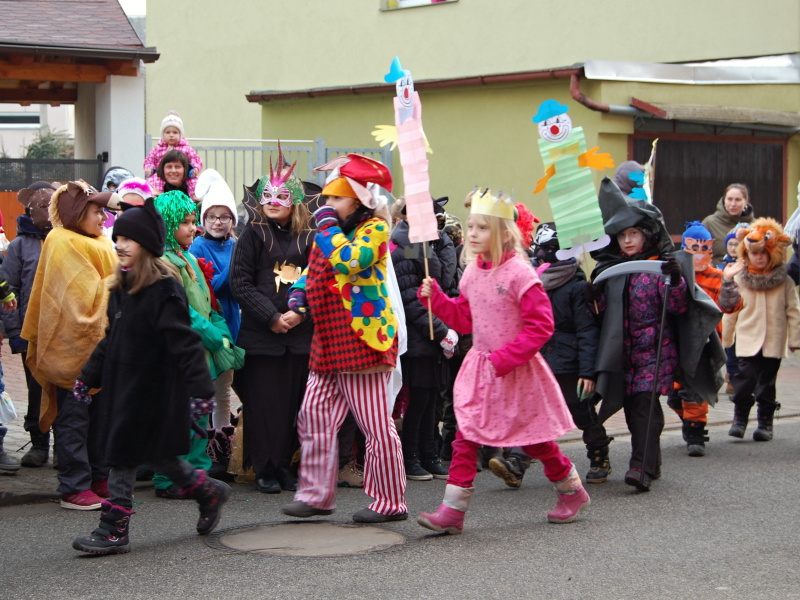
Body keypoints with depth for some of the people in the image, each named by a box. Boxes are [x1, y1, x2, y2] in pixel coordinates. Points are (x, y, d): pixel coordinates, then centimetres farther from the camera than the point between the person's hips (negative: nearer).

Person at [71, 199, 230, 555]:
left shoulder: (163, 289, -15)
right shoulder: (121, 287, 12)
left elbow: (183, 343, -20)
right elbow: (110, 339, 21)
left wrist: (200, 388, -23)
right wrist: (88, 377, 21)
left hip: (150, 390, -9)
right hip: (123, 386, 9)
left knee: (124, 457, -4)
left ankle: (113, 531, 4)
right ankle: (209, 492, 30)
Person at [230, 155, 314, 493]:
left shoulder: (307, 239, 10)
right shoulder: (253, 234, 1)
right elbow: (240, 283, -5)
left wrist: (301, 313, -9)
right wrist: (271, 317, -12)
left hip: (300, 335, 3)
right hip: (261, 335, -3)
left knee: (293, 401, 5)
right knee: (264, 402, -2)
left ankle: (284, 464, 17)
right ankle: (264, 469, 7)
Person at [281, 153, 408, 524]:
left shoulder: (374, 228, -7)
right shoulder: (330, 234, 19)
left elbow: (347, 261, -24)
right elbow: (314, 271, 32)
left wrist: (328, 225, -12)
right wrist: (299, 292, 11)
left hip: (362, 338, -9)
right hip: (329, 341, 9)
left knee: (375, 424, -5)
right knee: (314, 416, 7)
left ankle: (390, 502, 4)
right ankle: (317, 495, 14)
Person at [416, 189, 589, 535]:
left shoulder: (519, 274, -17)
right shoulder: (472, 273, 5)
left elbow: (541, 326, -19)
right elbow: (464, 319, 14)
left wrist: (504, 358, -22)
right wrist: (434, 297, 1)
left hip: (517, 372, -6)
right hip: (479, 369, 6)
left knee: (535, 441, 10)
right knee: (465, 437, -4)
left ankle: (572, 492, 33)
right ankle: (452, 510, -3)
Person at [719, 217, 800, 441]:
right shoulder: (738, 280, 1)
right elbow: (730, 310, 6)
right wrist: (725, 338, 8)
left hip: (774, 342, 0)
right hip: (747, 341, 0)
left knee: (767, 384, 6)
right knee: (744, 380, -5)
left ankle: (765, 423, 14)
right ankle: (739, 419, 7)